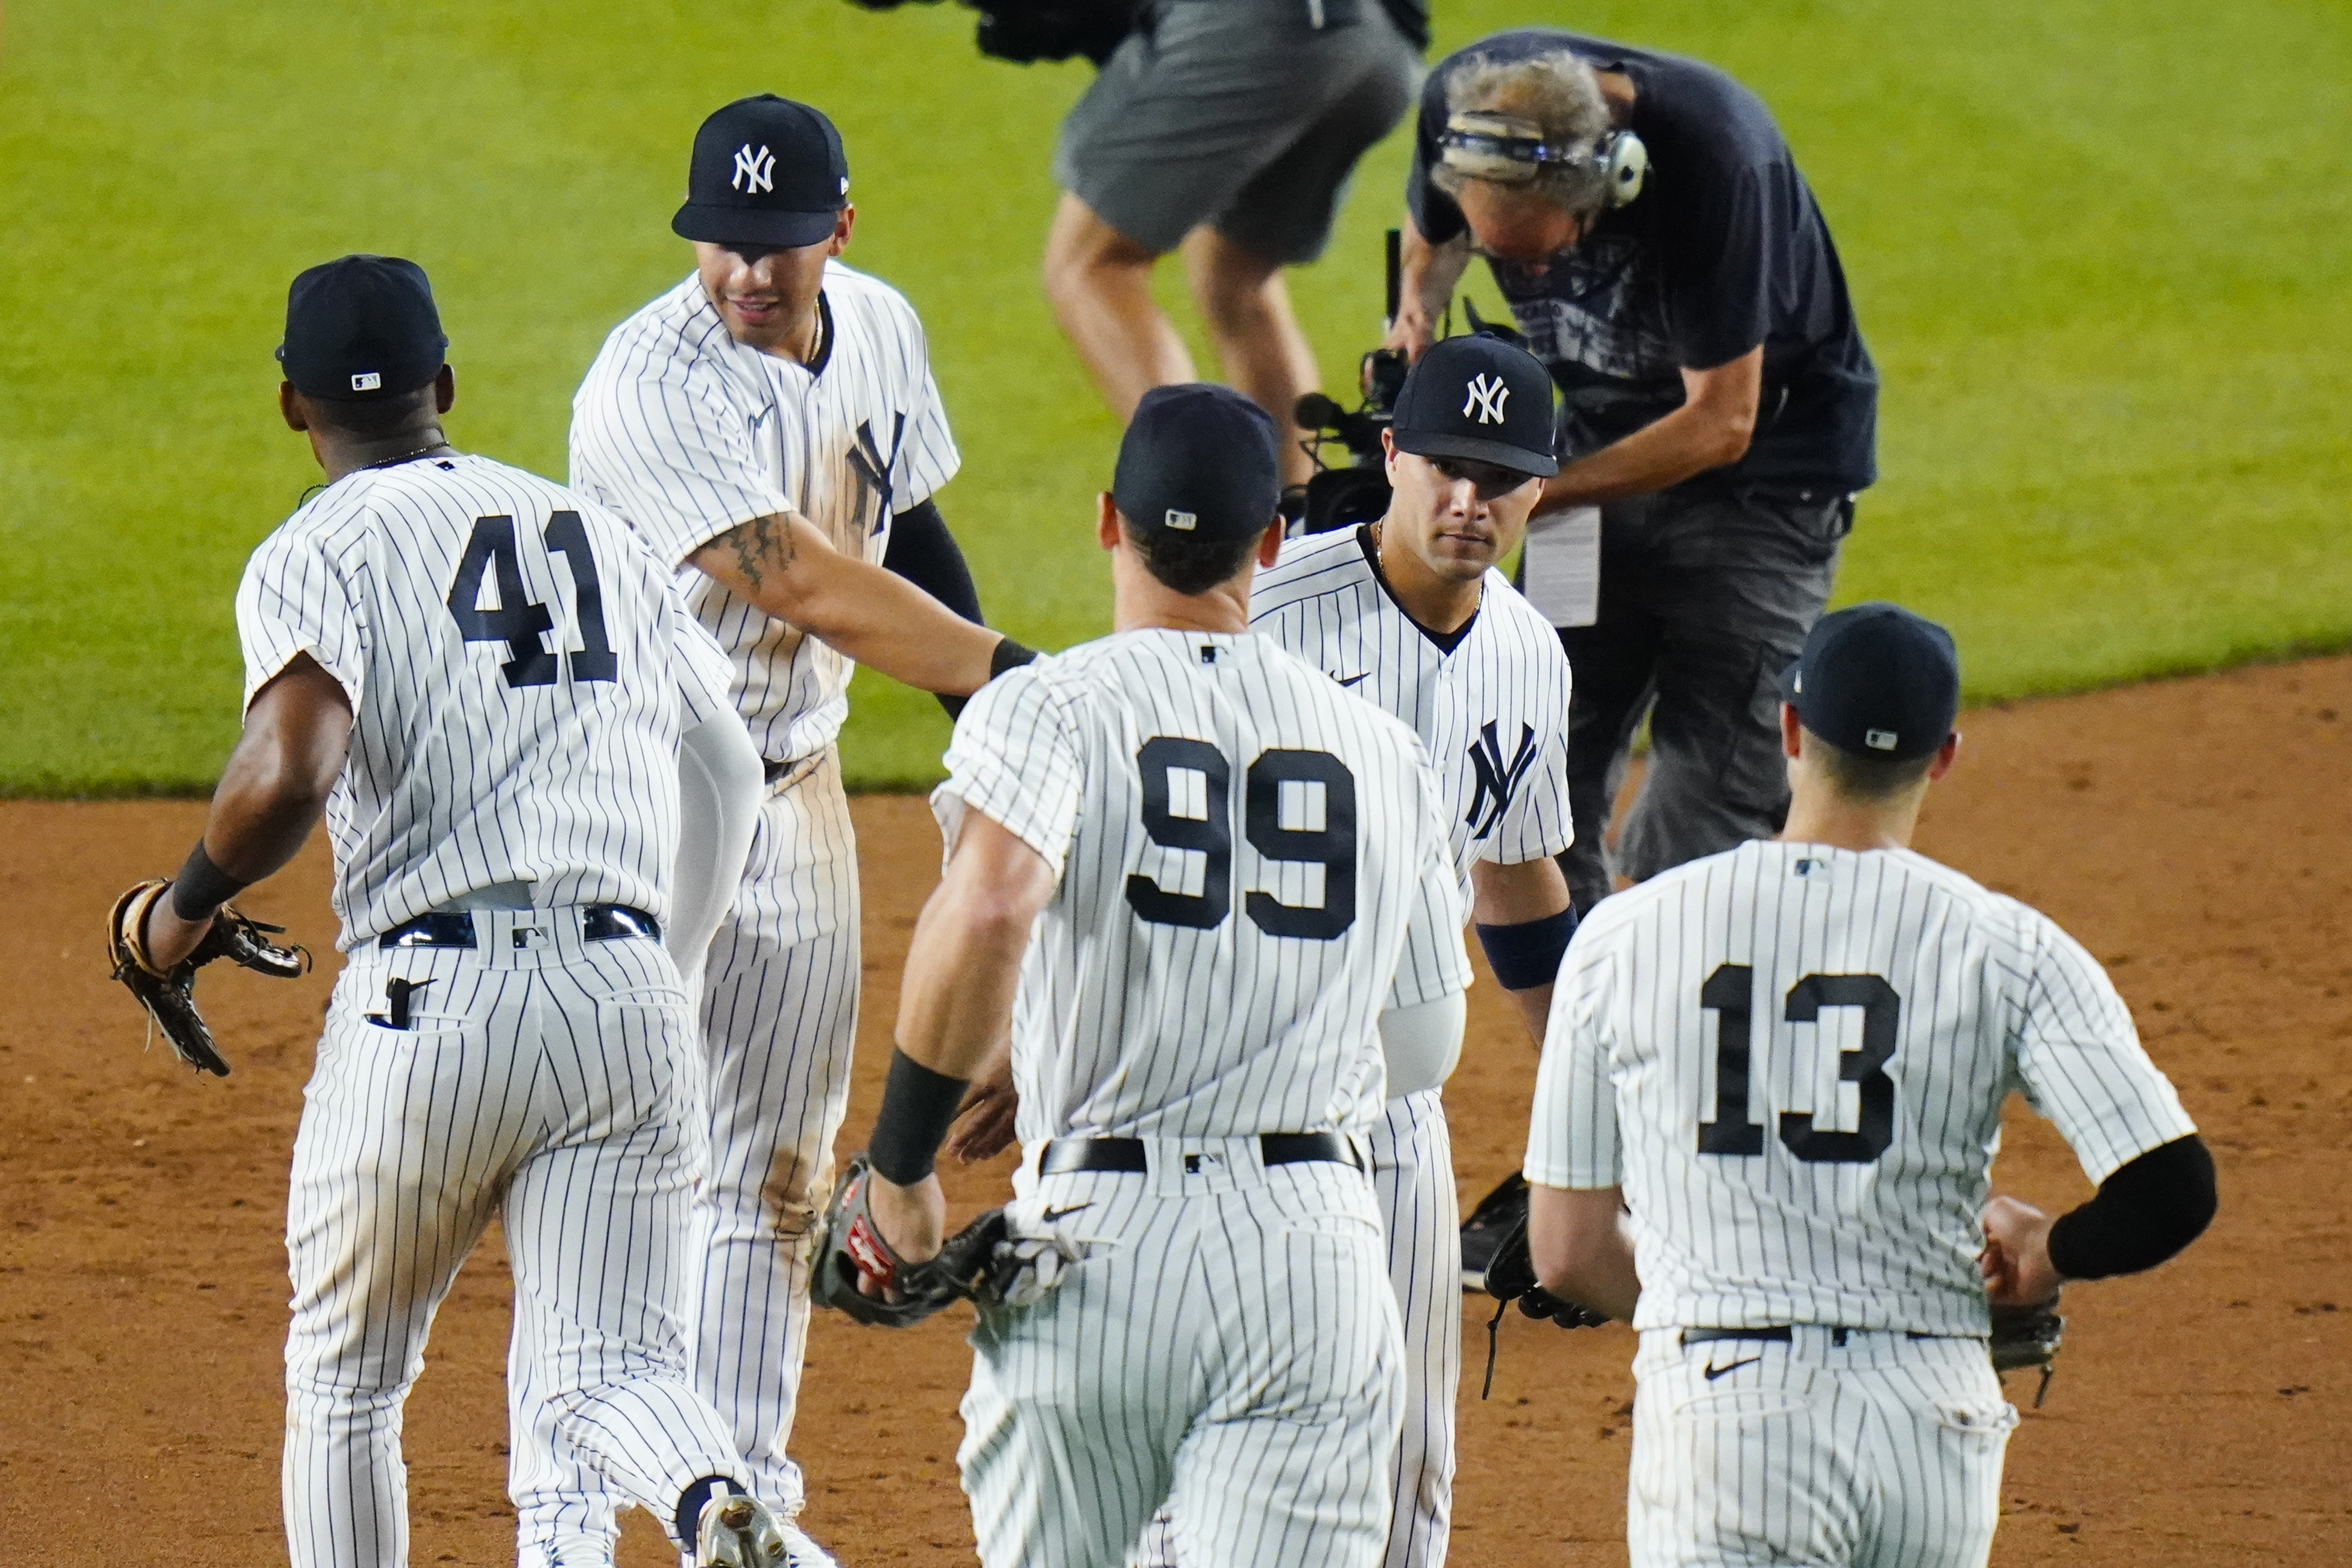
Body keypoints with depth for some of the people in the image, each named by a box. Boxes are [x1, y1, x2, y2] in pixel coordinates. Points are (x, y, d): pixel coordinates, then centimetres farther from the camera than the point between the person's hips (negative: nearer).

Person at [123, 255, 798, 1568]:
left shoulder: (316, 556, 0)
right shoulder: (601, 533, 19)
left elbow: (291, 772, -19)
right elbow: (729, 770, 25)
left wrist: (186, 908, -2)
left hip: (430, 1007, -4)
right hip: (629, 997, 4)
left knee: (345, 1378, 15)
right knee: (608, 1365, -3)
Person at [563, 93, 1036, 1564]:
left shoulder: (880, 330, 0)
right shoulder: (655, 383, -25)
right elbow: (801, 584, -32)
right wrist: (1020, 677, -35)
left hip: (795, 796, 7)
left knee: (776, 1170, 10)